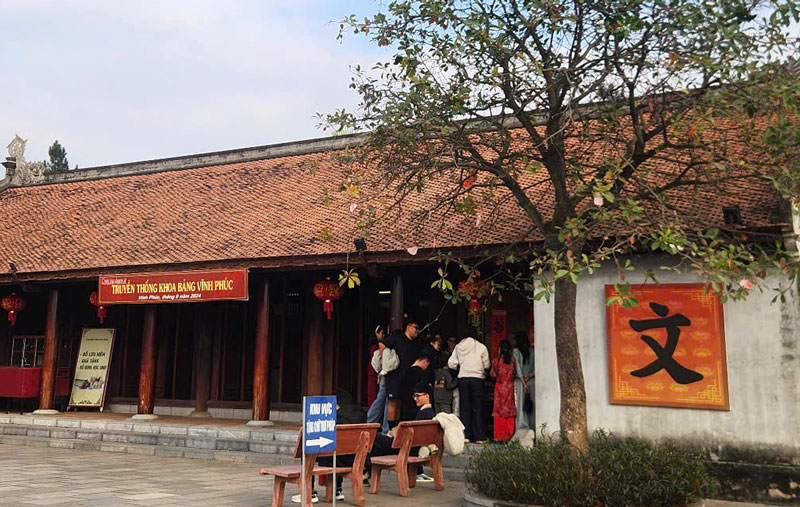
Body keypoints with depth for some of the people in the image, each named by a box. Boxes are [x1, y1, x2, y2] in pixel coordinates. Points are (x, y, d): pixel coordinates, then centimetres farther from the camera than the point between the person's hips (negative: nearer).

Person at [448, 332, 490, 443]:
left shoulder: (458, 347, 5)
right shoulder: (481, 347, -3)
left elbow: (451, 363, 2)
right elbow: (487, 365, -1)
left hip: (462, 378, 2)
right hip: (477, 378, -2)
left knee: (465, 407, 7)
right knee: (477, 407, 3)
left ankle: (466, 435, 5)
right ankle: (479, 437, 3)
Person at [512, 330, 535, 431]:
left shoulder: (516, 351, -4)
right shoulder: (532, 351, 6)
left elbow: (518, 368, -9)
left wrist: (524, 383, -9)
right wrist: (529, 376, -1)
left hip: (520, 381, -4)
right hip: (532, 381, 4)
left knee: (521, 405, -2)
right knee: (532, 405, 8)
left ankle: (523, 428, -5)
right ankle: (533, 428, 8)